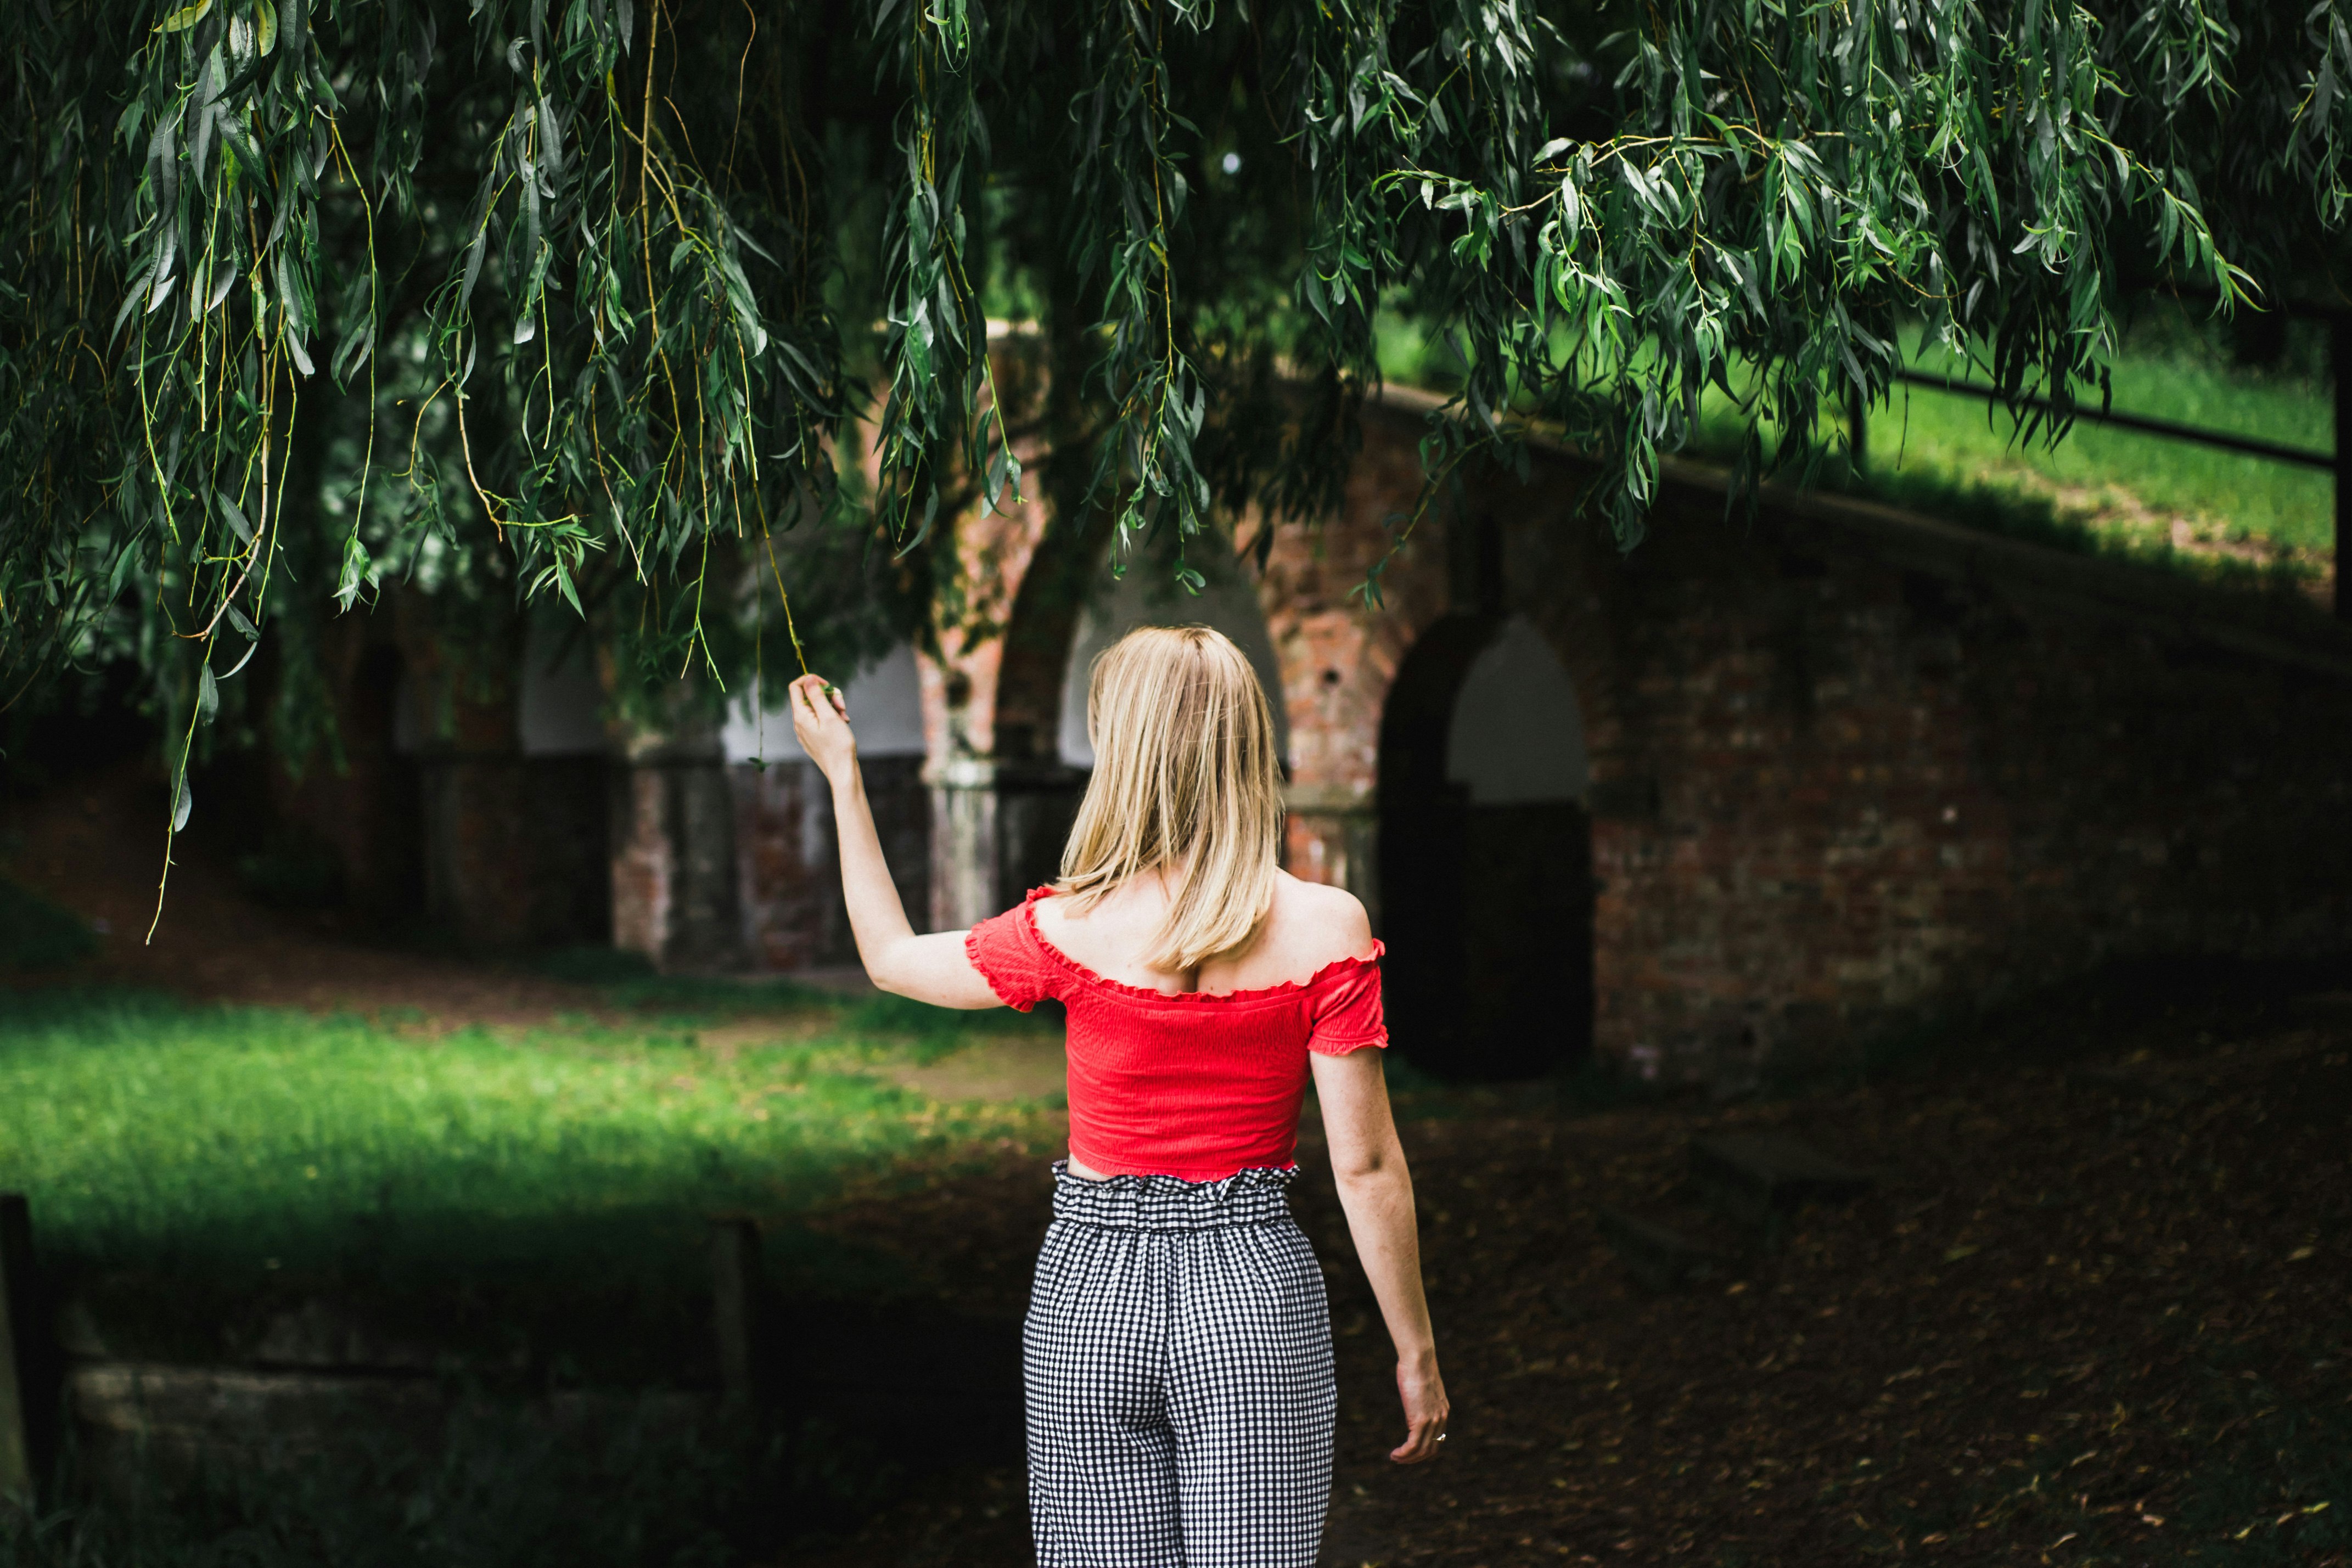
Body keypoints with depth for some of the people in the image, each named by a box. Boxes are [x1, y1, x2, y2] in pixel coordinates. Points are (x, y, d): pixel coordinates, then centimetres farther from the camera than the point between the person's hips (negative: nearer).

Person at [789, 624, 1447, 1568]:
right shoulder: (1323, 930, -9)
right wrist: (1416, 1352, 3)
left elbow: (892, 958, 12)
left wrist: (841, 775, 22)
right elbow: (1366, 1165, -8)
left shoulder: (1071, 932, -7)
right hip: (1256, 1286, 0)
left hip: (1091, 1288, 1)